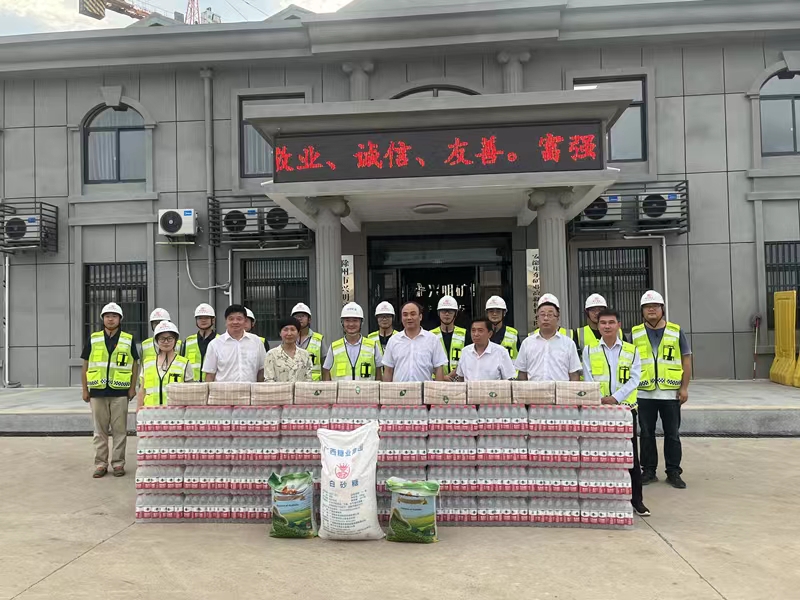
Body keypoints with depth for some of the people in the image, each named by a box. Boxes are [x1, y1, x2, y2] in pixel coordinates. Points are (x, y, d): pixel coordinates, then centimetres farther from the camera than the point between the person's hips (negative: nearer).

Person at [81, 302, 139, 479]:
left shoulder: (128, 340, 3)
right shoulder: (93, 339, 6)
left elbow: (135, 364, 6)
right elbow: (85, 365, 9)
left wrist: (133, 387, -1)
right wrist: (85, 389, 4)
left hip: (120, 392, -1)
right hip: (98, 391, 1)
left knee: (119, 430, 4)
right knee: (100, 431, 7)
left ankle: (118, 463, 12)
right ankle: (100, 464, 15)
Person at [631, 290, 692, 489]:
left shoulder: (676, 332, 3)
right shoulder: (635, 333, 6)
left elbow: (686, 360, 4)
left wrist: (684, 387, -3)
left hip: (671, 393, -1)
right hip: (644, 393, 1)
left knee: (672, 434, 6)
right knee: (646, 434, 8)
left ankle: (673, 472, 17)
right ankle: (649, 471, 19)